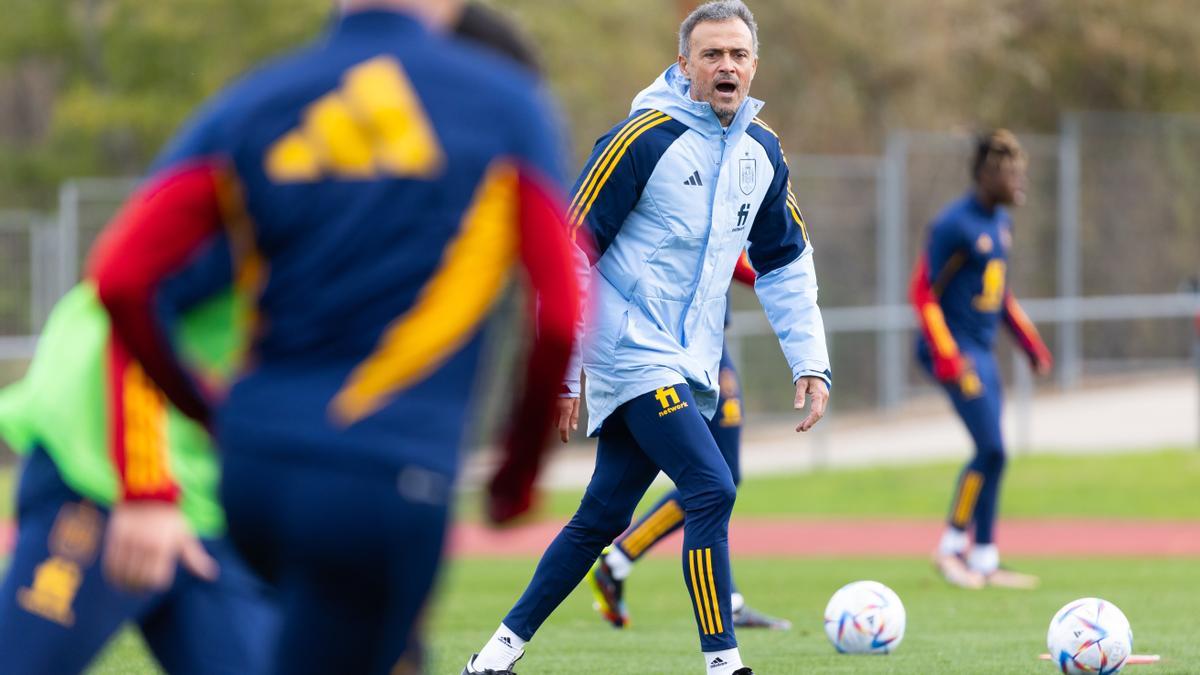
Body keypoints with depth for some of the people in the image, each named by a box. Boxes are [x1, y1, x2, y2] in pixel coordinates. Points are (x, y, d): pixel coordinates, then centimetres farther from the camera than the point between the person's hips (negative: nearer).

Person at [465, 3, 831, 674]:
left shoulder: (763, 151, 8)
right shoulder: (644, 138, -12)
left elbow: (785, 261, 19)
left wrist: (810, 361, 10)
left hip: (691, 366, 7)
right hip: (632, 358, -7)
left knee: (601, 518, 10)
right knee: (713, 489, -19)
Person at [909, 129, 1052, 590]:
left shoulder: (1000, 222, 13)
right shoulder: (955, 225, -15)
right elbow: (924, 293, -15)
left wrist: (1031, 344, 21)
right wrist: (947, 357, -21)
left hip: (981, 349, 9)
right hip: (955, 349, -9)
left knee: (991, 455, 8)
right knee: (991, 449, -13)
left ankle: (984, 560, 13)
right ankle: (950, 547, -2)